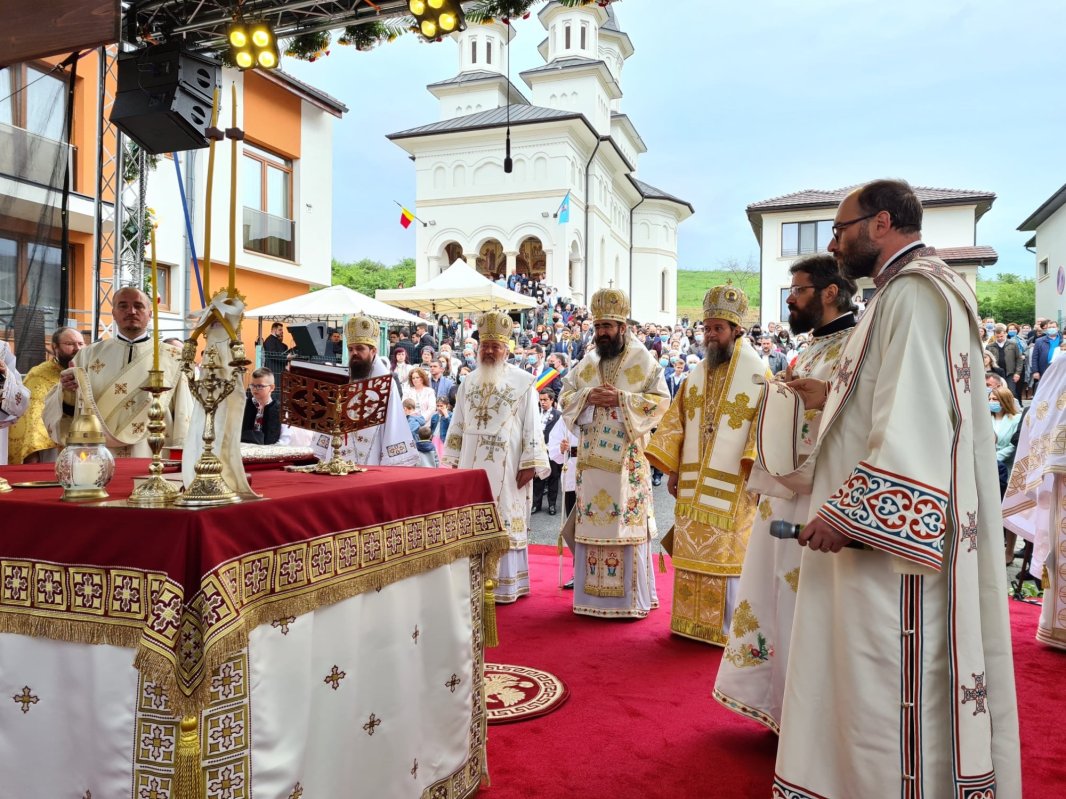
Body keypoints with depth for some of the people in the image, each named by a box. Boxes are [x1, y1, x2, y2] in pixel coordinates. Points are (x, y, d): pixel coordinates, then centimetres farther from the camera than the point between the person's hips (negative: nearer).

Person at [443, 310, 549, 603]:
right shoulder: (469, 382, 11)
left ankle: (506, 584, 11)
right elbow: (457, 426, 14)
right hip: (472, 464, 4)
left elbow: (532, 426, -5)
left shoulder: (523, 382, -3)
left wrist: (530, 464, -11)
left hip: (506, 466, -4)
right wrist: (452, 460, 9)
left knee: (506, 519, 1)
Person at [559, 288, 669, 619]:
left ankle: (632, 596, 10)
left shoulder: (644, 360, -1)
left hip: (628, 458, -4)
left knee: (628, 524, -2)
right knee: (592, 522, 7)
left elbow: (660, 400, -7)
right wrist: (588, 396, -10)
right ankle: (594, 593, 18)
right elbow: (566, 397, 10)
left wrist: (621, 399, -18)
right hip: (592, 459, 4)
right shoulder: (586, 362, 12)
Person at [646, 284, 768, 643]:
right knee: (693, 553, 10)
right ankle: (694, 623, 22)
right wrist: (672, 469, 7)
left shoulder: (758, 376, -4)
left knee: (726, 555, 0)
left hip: (731, 486, -5)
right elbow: (676, 422, 12)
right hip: (693, 484, 5)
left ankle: (729, 629, 14)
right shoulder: (696, 374, 11)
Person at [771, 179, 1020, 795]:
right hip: (882, 534, 11)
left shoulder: (916, 292, -15)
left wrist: (849, 513, -22)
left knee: (890, 689, 0)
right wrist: (833, 398, 16)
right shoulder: (903, 291, 17)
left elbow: (918, 422, -24)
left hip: (893, 537, -11)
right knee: (867, 676, 18)